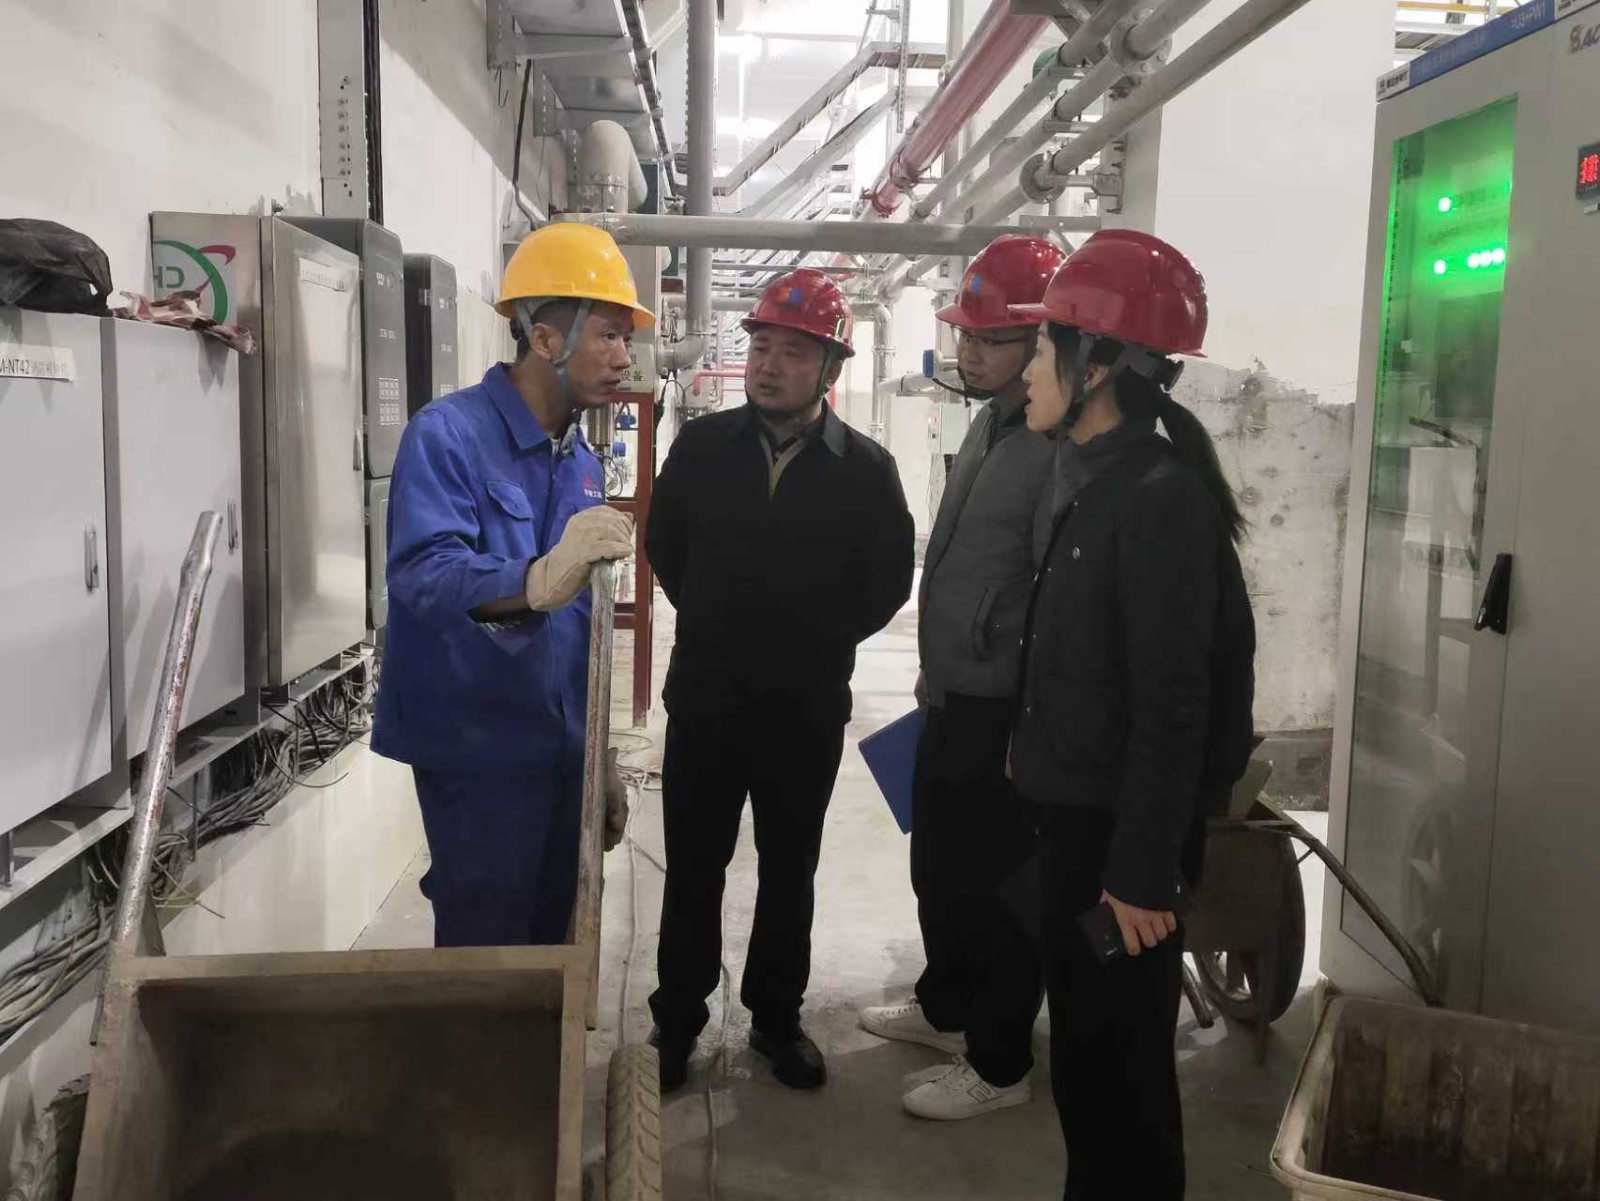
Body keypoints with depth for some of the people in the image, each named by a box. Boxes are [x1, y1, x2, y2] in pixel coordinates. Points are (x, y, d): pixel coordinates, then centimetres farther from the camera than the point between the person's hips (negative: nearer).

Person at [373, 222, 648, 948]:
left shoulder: (582, 462, 9)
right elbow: (421, 571, -30)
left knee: (553, 946, 17)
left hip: (561, 753, 7)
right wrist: (537, 582, -49)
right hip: (478, 756, -7)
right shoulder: (449, 434, -13)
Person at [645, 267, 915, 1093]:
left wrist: (819, 638, 3)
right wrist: (713, 623, 11)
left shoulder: (865, 468, -7)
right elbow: (664, 548, 11)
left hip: (807, 707, -1)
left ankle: (777, 1017, 30)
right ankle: (677, 1020, 25)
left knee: (789, 871, 14)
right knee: (692, 868, 10)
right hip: (704, 697, 1)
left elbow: (888, 580, 3)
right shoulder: (701, 446, -2)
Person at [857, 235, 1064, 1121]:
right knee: (938, 869, 23)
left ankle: (998, 1065, 24)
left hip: (1001, 711, -9)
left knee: (995, 887, 6)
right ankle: (945, 1007, 43)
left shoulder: (1057, 448, -21)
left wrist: (1030, 722, -19)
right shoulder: (989, 423, 10)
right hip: (950, 698, 9)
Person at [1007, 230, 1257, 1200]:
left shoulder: (1160, 495, -19)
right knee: (1083, 1047, 19)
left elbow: (1173, 705, -21)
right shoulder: (1099, 482, 10)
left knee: (1119, 1059, 4)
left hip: (1123, 830, -9)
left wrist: (1144, 869, -20)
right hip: (1078, 815, 9)